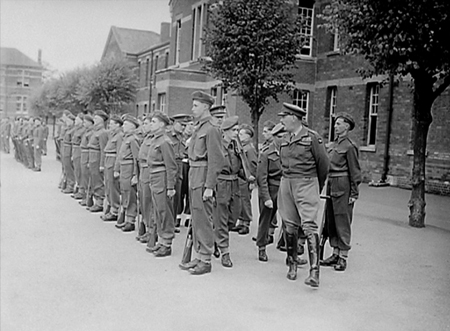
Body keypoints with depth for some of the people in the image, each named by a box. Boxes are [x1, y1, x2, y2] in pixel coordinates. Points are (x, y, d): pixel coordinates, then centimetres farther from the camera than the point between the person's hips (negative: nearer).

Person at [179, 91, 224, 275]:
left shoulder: (211, 130, -12)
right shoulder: (199, 129, 16)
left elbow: (216, 161, -17)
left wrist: (209, 186, -20)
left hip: (203, 180, -9)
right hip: (194, 179, 9)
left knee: (203, 220, -3)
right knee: (196, 220, 14)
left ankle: (206, 261, 6)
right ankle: (198, 257, 23)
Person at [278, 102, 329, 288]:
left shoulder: (312, 137, -7)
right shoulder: (285, 141, 11)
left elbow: (323, 163, -1)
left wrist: (318, 186, 8)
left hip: (306, 184, -6)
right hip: (286, 183, 6)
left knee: (309, 225, -12)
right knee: (289, 226, 9)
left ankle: (314, 271, -15)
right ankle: (292, 264, 24)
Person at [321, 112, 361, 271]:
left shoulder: (349, 146, -10)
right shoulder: (333, 145, 13)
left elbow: (355, 171, -10)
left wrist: (354, 193, -11)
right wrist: (327, 187, 16)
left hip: (343, 187, -8)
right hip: (331, 186, 8)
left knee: (343, 222, -2)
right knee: (330, 221, 11)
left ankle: (343, 257, 6)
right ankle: (335, 254, 22)